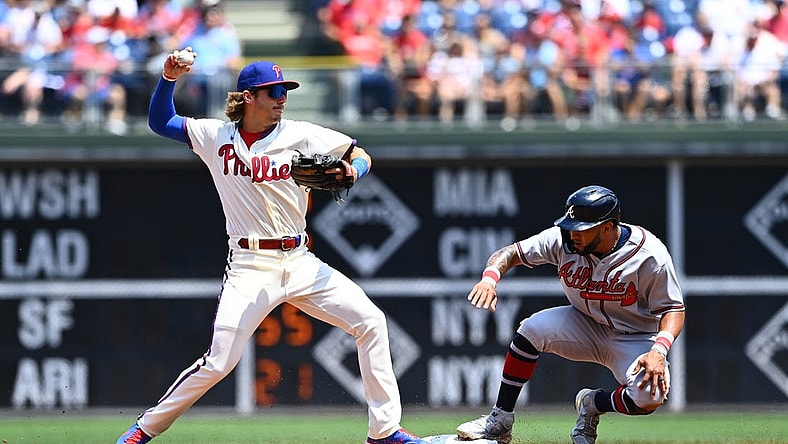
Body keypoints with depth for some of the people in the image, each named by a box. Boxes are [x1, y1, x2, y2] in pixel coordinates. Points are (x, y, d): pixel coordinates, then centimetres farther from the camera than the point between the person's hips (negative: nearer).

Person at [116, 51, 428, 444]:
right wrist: (169, 79, -4)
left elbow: (360, 155, 8)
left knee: (371, 322, -6)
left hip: (300, 263, 3)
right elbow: (159, 121, 12)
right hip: (250, 268, -3)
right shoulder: (215, 136, 4)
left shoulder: (300, 135, 2)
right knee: (217, 363, -13)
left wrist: (352, 172, -15)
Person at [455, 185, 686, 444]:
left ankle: (593, 404, 5)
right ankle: (499, 423, -15)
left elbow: (673, 309, -17)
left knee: (650, 396, -31)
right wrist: (489, 278, -33)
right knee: (533, 328, -26)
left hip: (635, 339, -3)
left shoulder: (649, 255, -25)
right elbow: (512, 253, -10)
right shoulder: (564, 239, -17)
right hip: (585, 325, 3)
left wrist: (659, 350, -36)